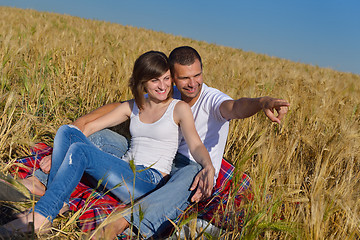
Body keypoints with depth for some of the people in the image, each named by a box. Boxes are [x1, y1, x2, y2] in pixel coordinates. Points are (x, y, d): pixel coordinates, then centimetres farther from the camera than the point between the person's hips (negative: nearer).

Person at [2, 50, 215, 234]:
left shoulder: (179, 108, 2)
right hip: (125, 172, 6)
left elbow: (196, 145, -10)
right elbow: (91, 126, 13)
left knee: (80, 151, -25)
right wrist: (59, 154, 3)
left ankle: (42, 215, -22)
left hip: (150, 181, -5)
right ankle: (56, 201, -14)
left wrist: (208, 166, -32)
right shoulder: (132, 107, 15)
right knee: (67, 131, -9)